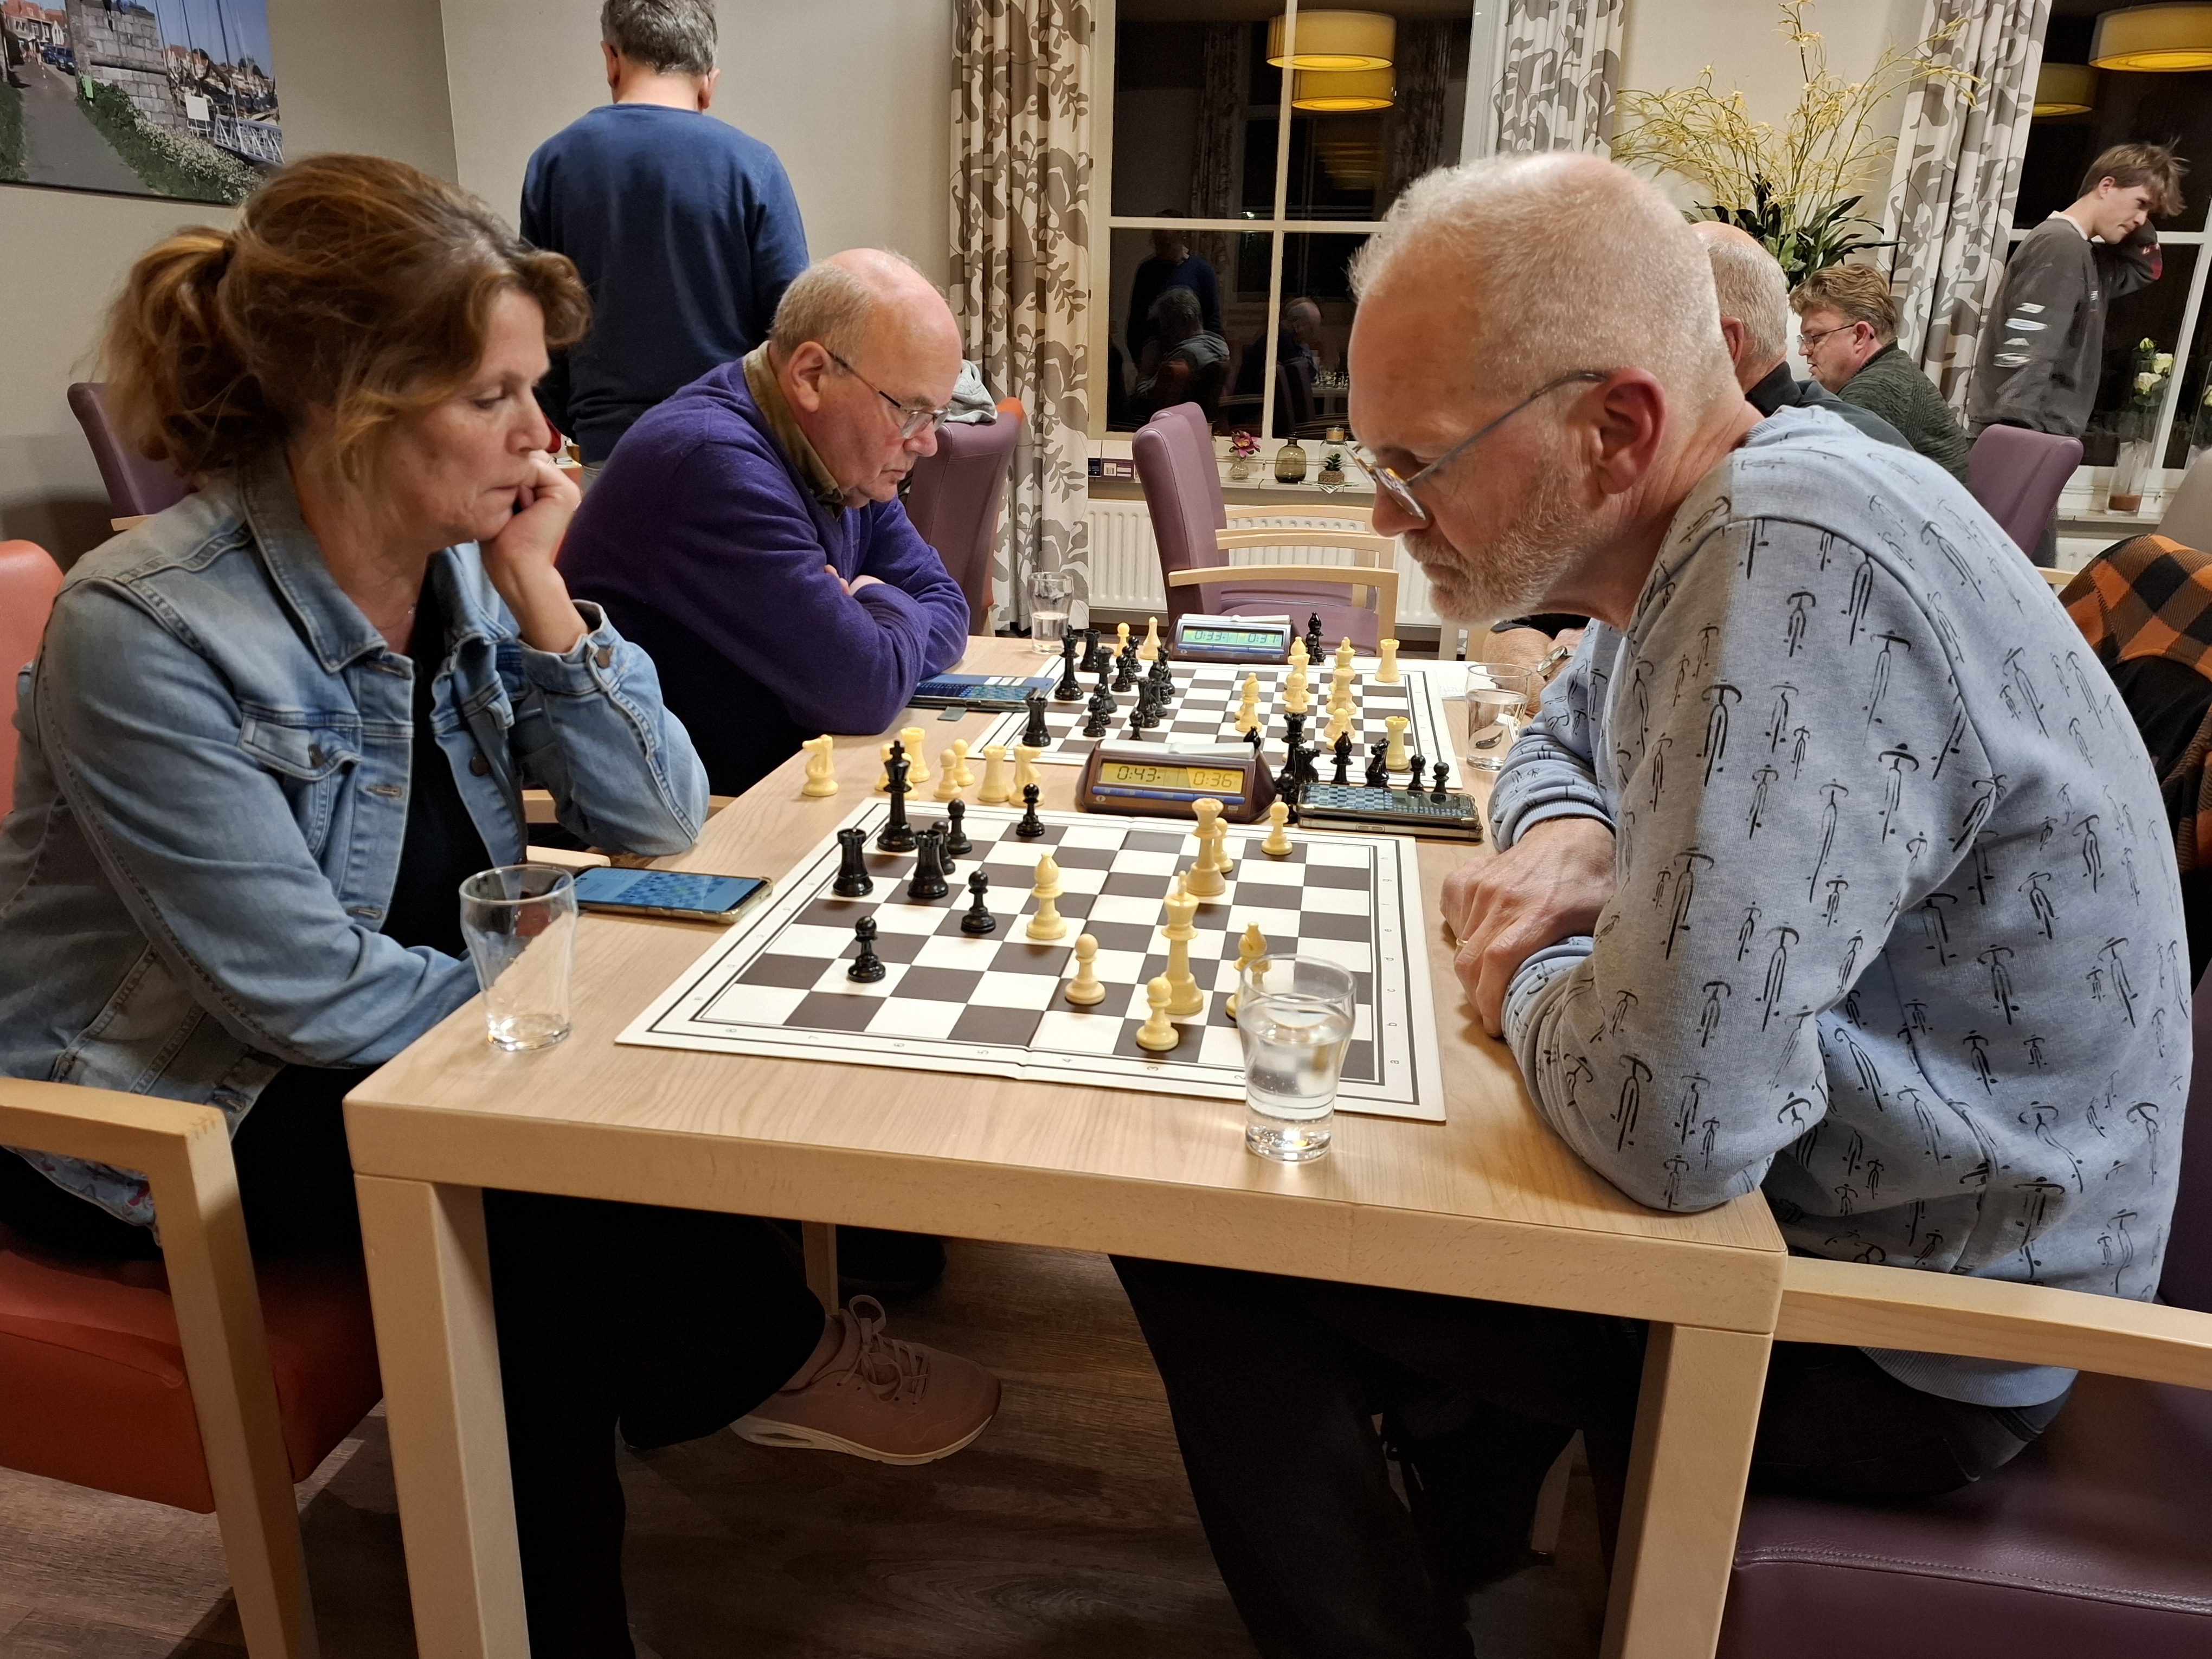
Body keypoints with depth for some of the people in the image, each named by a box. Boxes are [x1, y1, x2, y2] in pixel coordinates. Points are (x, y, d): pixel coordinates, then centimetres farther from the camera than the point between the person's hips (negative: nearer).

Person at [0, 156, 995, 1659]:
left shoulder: (462, 561, -7)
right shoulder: (143, 634, -26)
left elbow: (658, 823, -9)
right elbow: (309, 990, -26)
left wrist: (537, 594, -19)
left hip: (383, 1042, 6)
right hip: (163, 1119, -6)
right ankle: (766, 1356, 5)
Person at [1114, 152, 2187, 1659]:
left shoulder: (1794, 566, -31)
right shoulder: (1736, 520, 0)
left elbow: (1665, 1124, -38)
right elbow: (1565, 738, 18)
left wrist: (1528, 985, -16)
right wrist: (1570, 844, -5)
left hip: (1906, 1342, -9)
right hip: (1796, 1175, 9)